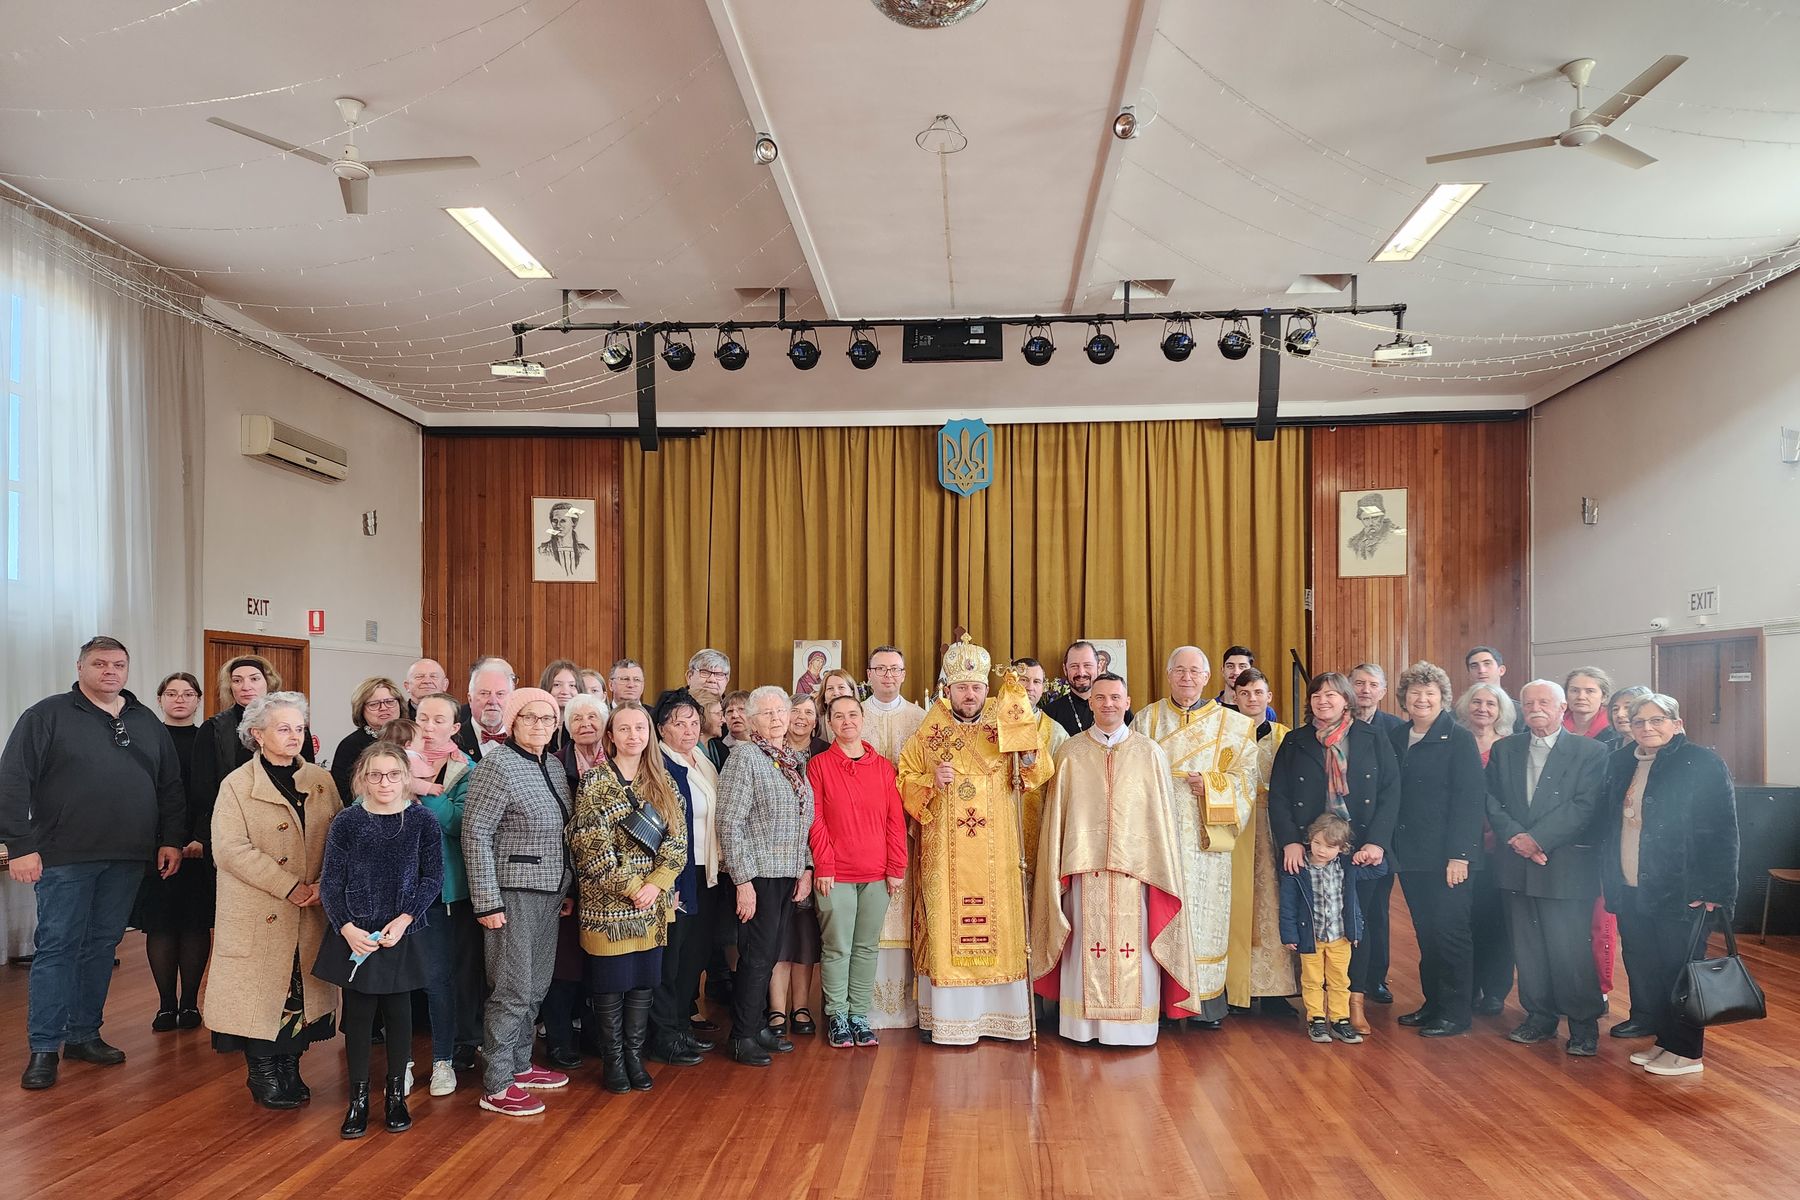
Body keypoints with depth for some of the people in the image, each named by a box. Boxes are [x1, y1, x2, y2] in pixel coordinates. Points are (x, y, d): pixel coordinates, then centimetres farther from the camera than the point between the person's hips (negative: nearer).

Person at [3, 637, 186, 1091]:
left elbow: (171, 787, 15)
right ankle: (44, 1048, 7)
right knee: (57, 947, -1)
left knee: (103, 946, 10)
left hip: (127, 859, 4)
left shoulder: (147, 723, 12)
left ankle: (84, 1035, 21)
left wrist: (172, 840, 7)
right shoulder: (47, 716, -1)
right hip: (65, 857, -4)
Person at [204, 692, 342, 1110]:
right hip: (259, 914, -4)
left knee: (302, 991, 8)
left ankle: (289, 1068, 22)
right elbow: (231, 849, -13)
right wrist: (290, 887, -18)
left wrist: (324, 884, -11)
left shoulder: (321, 781, 9)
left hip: (311, 914, 4)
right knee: (261, 993, 1)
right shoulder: (237, 785, -3)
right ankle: (263, 1074, 17)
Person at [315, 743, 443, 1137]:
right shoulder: (346, 822, -4)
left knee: (398, 1012, 9)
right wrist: (347, 928, -13)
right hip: (355, 938, 0)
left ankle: (396, 1094, 23)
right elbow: (330, 884, -2)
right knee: (358, 1013, 6)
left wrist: (404, 920, -13)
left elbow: (433, 879, -2)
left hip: (403, 937, 0)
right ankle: (358, 1098, 19)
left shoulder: (422, 821, -4)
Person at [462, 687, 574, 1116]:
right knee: (512, 991, -3)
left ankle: (519, 1065, 28)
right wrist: (487, 901, -17)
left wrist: (565, 889, 17)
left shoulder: (553, 765, 11)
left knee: (535, 987, 15)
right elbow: (475, 835, -15)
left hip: (549, 893, 8)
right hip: (513, 893, -8)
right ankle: (496, 1086, 6)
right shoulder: (497, 765, -13)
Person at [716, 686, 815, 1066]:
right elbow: (730, 824, -13)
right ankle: (742, 1037, 9)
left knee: (769, 953, 13)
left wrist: (807, 868, 9)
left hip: (790, 874, 6)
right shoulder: (745, 758, -9)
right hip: (759, 874, -6)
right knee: (757, 956, -2)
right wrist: (743, 880, -16)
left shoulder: (795, 762, 12)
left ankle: (759, 1024, 25)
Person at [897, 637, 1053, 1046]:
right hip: (944, 851, -1)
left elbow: (1041, 774, 2)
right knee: (945, 924, -2)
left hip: (996, 851, 1)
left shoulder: (1004, 725, 6)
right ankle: (944, 1016, 5)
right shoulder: (930, 731, 4)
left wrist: (1028, 751, -18)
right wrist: (932, 781, -12)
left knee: (998, 923, 2)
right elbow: (904, 780, 7)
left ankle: (998, 1011, 12)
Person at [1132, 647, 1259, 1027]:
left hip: (1206, 835, 0)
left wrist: (1211, 785, -10)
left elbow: (1246, 775, 5)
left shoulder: (1232, 724, 8)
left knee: (1205, 910, -2)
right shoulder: (1147, 719, 10)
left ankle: (1206, 1000, 7)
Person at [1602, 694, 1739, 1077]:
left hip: (1679, 891, -6)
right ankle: (1664, 1040, 24)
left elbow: (1722, 830, -11)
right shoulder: (1621, 764, 10)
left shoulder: (1701, 763, -8)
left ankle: (1687, 1052, 14)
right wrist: (1610, 880, 11)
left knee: (1677, 971, 1)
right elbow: (1610, 823, 15)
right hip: (1630, 891, 6)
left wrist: (1712, 888, -15)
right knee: (1643, 971, 10)